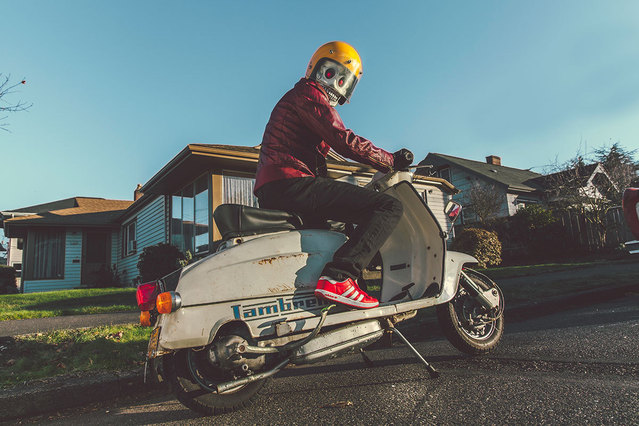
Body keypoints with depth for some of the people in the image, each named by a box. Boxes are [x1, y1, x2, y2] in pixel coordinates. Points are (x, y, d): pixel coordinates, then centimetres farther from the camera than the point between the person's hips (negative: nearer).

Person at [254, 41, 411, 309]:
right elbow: (344, 140, -12)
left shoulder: (292, 99, 34)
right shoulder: (309, 94, 1)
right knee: (389, 207, -18)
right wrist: (390, 160, -1)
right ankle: (338, 277, -31)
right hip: (292, 183, -11)